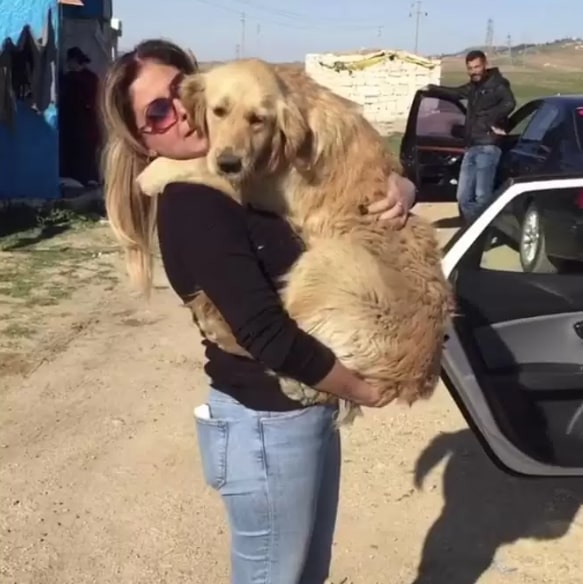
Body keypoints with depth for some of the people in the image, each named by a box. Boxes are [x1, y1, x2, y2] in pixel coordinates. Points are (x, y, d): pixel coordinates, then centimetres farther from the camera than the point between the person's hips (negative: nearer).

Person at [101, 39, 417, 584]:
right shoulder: (189, 205, -19)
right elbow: (267, 334, -25)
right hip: (265, 426, -8)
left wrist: (399, 189, -8)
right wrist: (365, 390, -14)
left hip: (307, 410, 8)